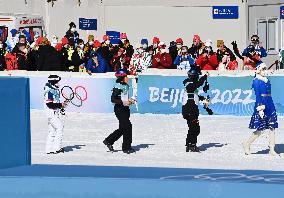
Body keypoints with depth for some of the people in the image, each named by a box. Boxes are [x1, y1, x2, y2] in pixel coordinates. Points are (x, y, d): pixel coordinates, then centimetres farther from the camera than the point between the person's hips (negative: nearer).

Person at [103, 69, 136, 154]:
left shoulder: (126, 86, 12)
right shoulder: (118, 87, -16)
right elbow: (113, 99, -19)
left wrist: (129, 100, 8)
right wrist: (123, 102, -25)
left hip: (125, 109, 10)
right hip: (119, 109, -9)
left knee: (122, 128, 13)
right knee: (127, 126, -9)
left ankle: (109, 141, 26)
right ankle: (126, 147, -1)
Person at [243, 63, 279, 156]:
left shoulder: (267, 80, 14)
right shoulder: (256, 81, -8)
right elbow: (257, 96, -14)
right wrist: (260, 109, -20)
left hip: (270, 106, 7)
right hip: (262, 104, -7)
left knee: (272, 128, 3)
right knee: (260, 129, -5)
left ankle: (272, 150, 7)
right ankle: (247, 144, 14)